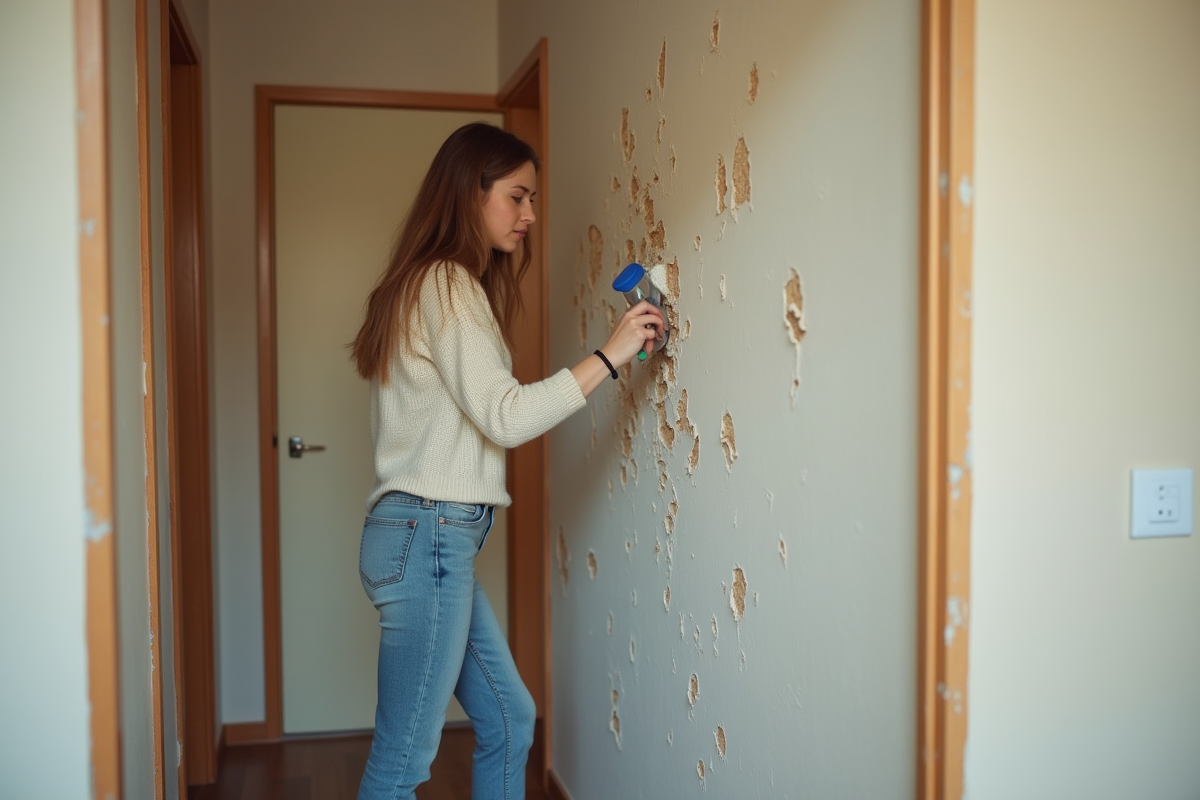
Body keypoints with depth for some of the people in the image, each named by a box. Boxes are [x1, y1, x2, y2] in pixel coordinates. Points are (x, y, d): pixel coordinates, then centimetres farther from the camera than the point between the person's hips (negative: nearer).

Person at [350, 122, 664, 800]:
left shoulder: (447, 285, 19)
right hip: (429, 534, -10)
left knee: (509, 720, 16)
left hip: (441, 539, 10)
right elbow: (504, 415, -22)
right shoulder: (445, 284, -12)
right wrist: (609, 356, -19)